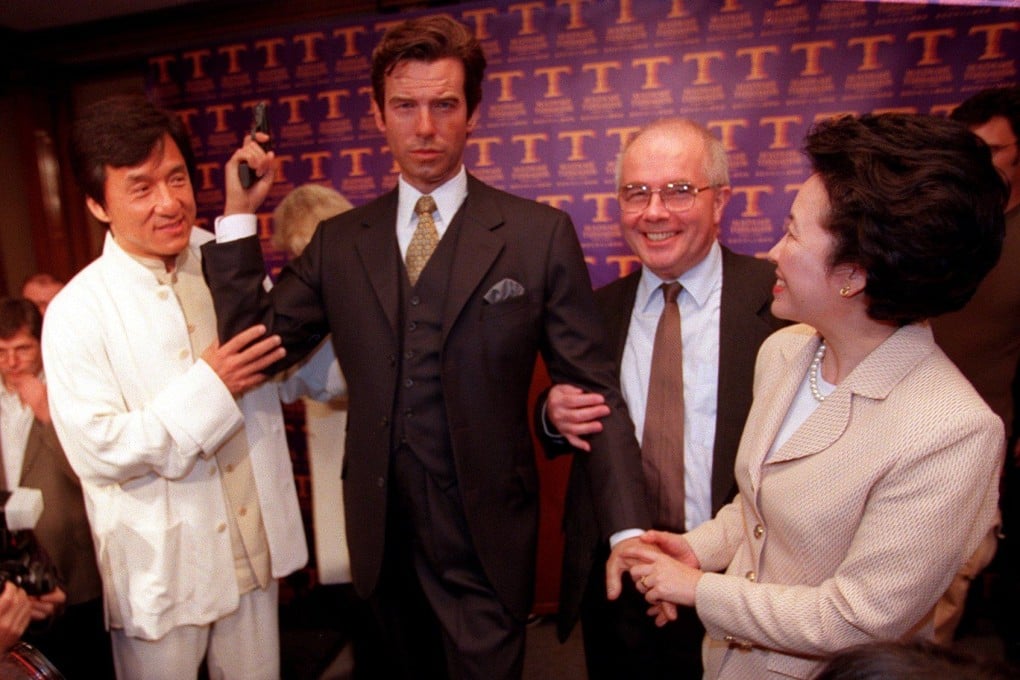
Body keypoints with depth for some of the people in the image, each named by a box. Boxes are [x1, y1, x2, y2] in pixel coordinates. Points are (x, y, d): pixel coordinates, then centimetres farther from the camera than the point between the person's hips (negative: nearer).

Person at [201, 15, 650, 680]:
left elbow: (596, 392, -9)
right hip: (383, 539, 4)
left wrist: (628, 533, -15)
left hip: (486, 546, -3)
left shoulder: (541, 235, -8)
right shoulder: (339, 242, 2)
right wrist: (239, 216, -4)